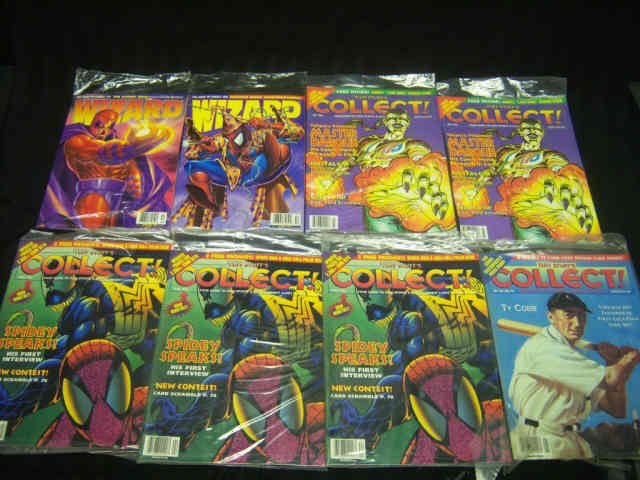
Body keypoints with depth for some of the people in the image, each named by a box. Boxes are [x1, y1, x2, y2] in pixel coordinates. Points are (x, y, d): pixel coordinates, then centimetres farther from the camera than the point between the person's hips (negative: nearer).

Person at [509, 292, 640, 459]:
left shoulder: (574, 355, 14)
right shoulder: (542, 346, -15)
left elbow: (618, 410, 12)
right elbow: (610, 379, -19)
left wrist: (614, 362, 3)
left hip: (572, 441, 8)